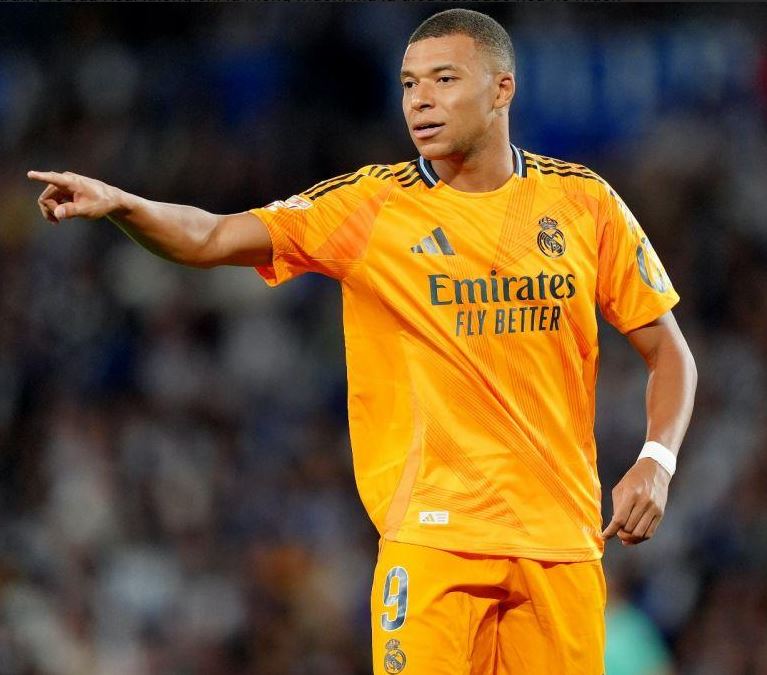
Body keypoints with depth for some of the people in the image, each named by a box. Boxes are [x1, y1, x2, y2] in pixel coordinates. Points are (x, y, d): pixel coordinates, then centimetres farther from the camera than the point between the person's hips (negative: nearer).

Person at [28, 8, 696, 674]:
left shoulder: (584, 202, 5)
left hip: (560, 541, 2)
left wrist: (656, 462, -5)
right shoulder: (371, 205, 1)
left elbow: (668, 351, 11)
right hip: (433, 538, -2)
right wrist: (120, 204, -28)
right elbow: (212, 238, -9)